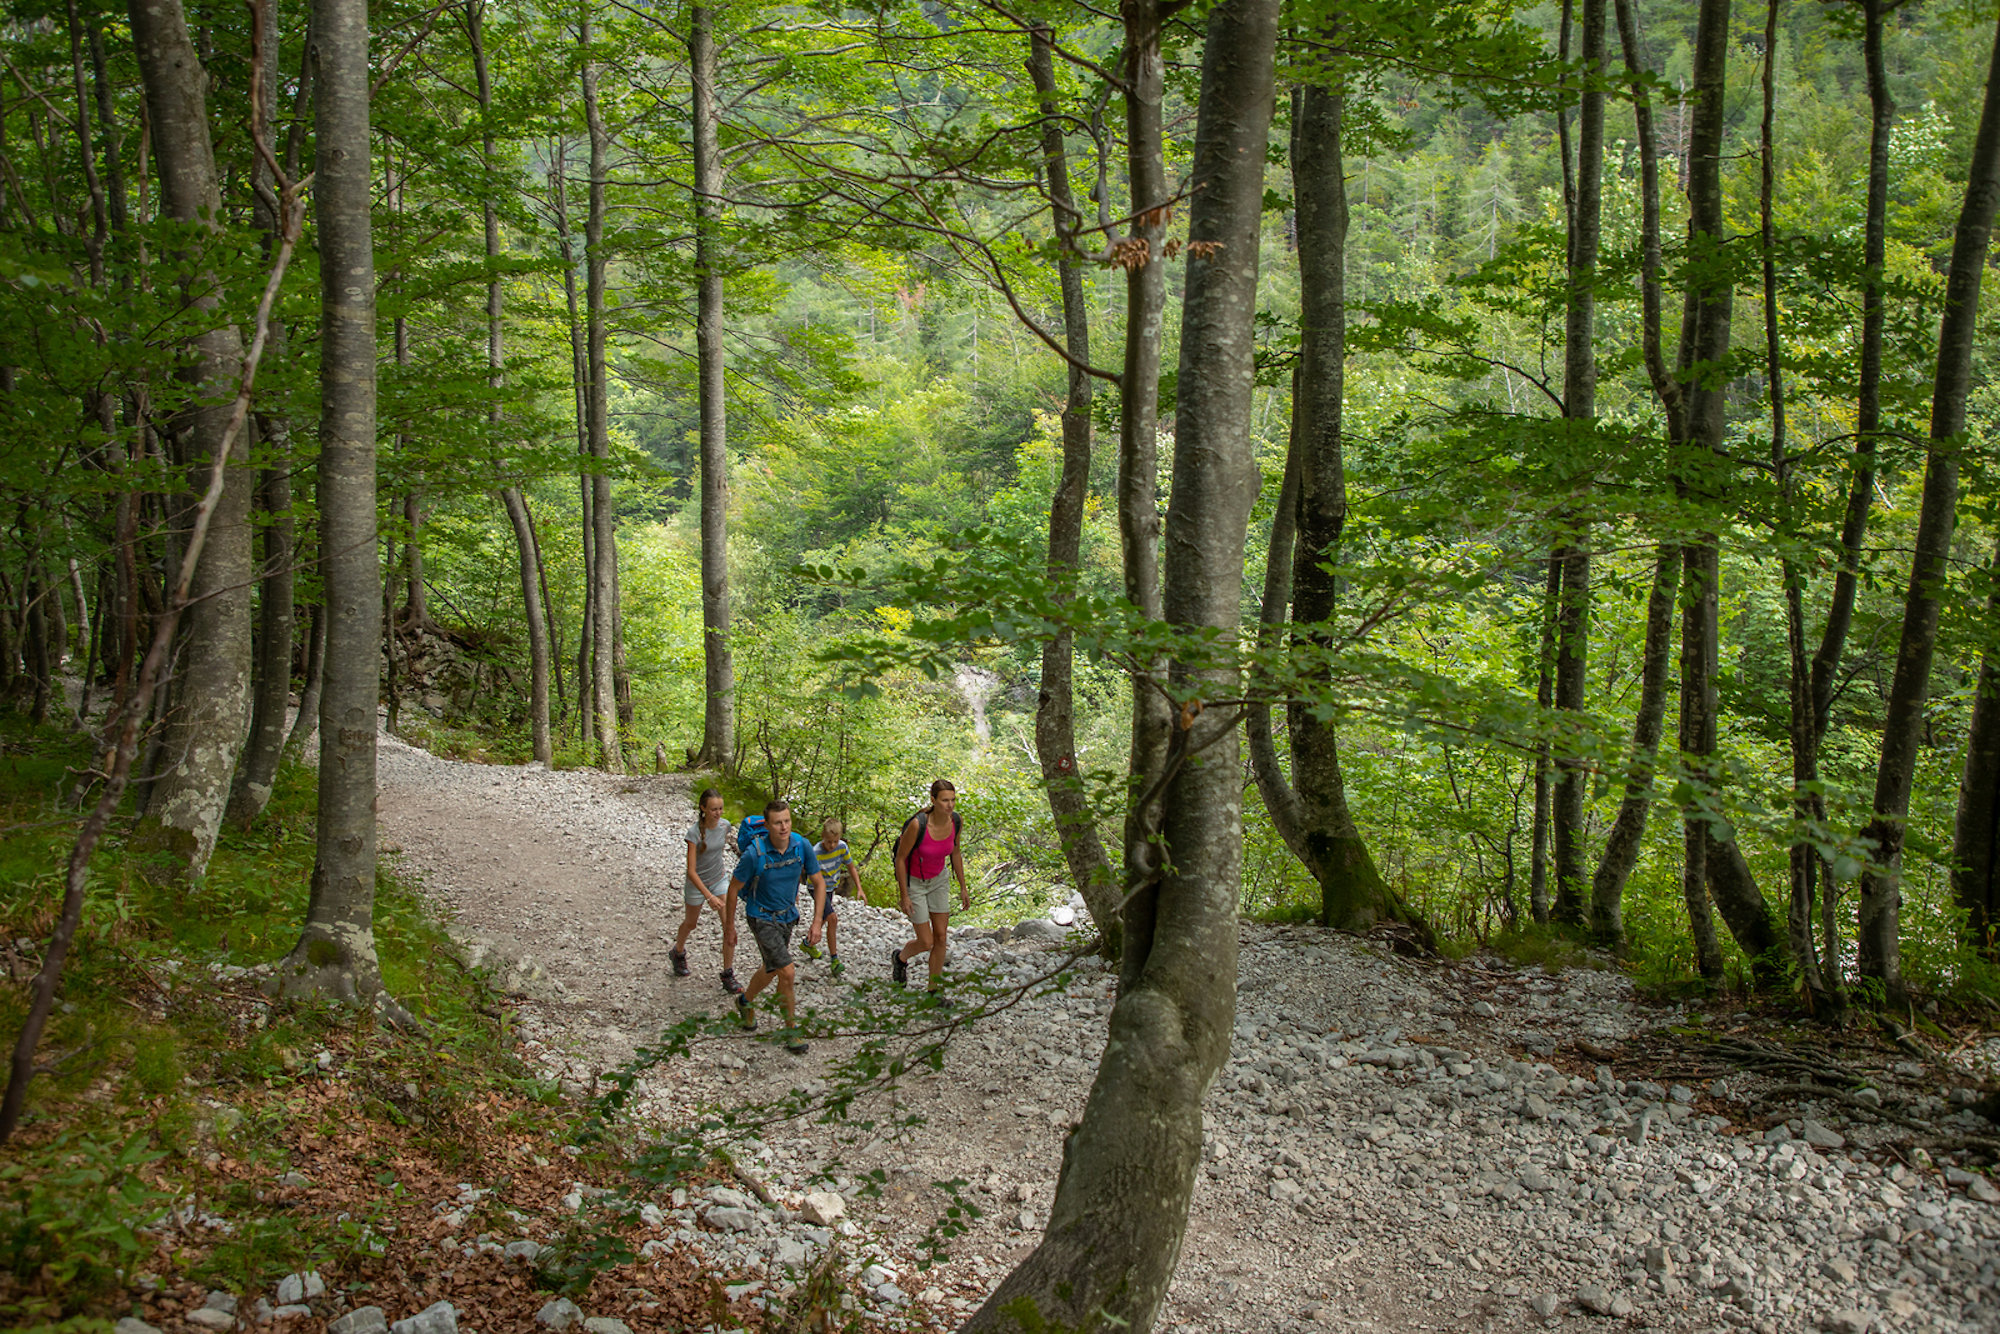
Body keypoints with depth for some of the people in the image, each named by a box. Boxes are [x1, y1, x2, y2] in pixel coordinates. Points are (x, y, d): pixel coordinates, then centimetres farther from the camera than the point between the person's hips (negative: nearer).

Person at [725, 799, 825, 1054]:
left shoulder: (803, 846, -15)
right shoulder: (755, 853, -24)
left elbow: (819, 883, -4)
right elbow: (734, 887, -10)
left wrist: (816, 923, -10)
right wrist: (730, 927, -4)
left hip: (787, 916, 5)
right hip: (762, 917, -5)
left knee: (771, 971, 22)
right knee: (787, 971, -15)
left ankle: (745, 1001, 50)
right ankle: (791, 1029, 1)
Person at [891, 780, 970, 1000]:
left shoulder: (956, 822, -16)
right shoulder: (917, 825, -32)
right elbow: (900, 858, -20)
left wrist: (963, 888, 7)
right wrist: (904, 897, -17)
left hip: (939, 880, 5)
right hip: (914, 882, -5)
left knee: (941, 938, 5)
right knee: (926, 943, -1)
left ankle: (934, 990, 20)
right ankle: (901, 958, 33)